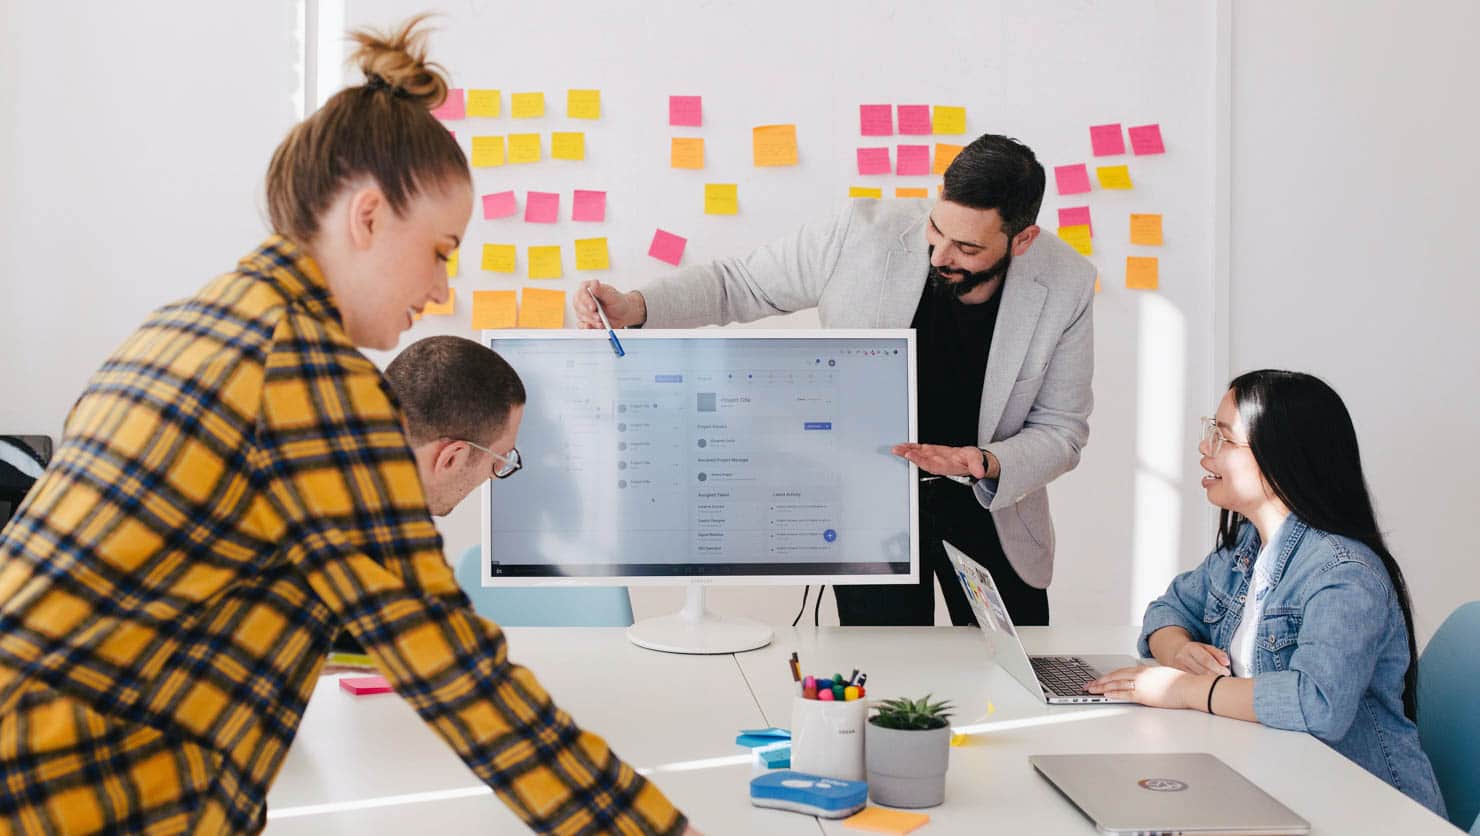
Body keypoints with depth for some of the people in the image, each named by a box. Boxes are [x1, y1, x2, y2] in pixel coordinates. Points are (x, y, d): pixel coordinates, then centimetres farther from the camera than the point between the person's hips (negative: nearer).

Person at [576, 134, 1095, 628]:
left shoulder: (1066, 285, -17)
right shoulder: (864, 234, -22)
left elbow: (1061, 430, -7)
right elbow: (739, 283, -8)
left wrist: (986, 465, -28)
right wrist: (634, 307, -24)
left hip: (990, 507, 2)